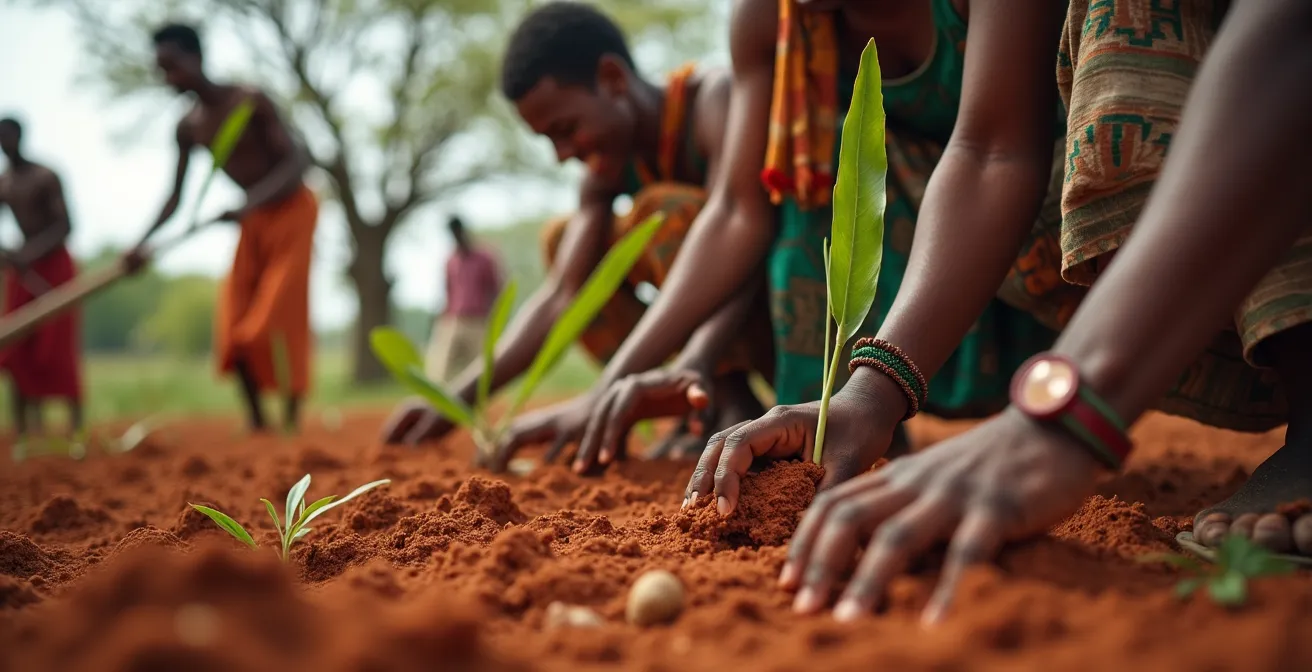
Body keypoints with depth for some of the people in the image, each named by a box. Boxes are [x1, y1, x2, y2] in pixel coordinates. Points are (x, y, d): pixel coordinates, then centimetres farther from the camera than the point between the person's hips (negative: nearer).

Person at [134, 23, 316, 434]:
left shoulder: (250, 102, -19)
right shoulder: (188, 128, -2)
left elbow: (298, 161, -25)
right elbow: (175, 196, 3)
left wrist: (249, 204, -38)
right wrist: (145, 241, -12)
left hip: (292, 211, -6)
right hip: (253, 221, 6)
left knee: (277, 317, -11)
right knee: (234, 325, -2)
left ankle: (293, 418, -2)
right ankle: (256, 420, 5)